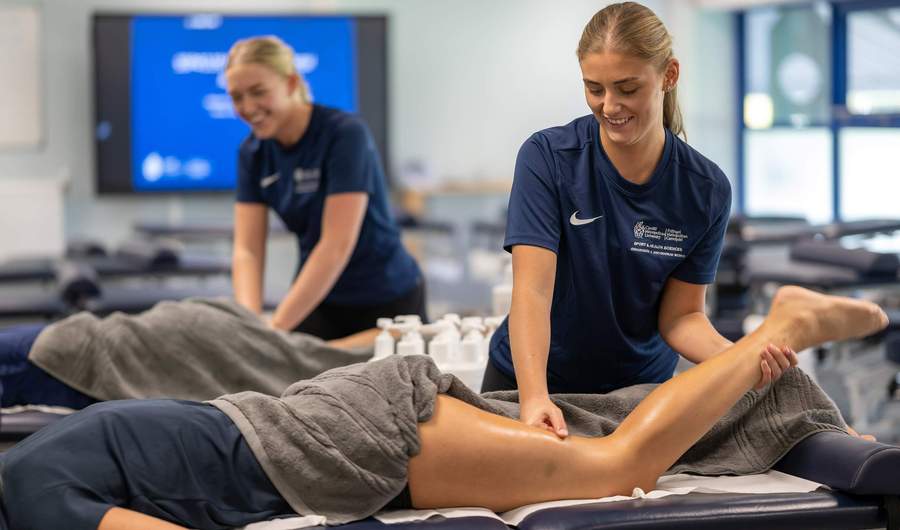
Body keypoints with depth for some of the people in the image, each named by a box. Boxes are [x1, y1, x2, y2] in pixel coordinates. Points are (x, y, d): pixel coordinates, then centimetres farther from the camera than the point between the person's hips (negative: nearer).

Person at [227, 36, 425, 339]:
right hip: (316, 303, 5)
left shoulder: (345, 134, -21)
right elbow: (247, 250, -8)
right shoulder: (253, 152, -3)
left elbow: (337, 245, -27)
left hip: (386, 303, -5)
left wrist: (277, 326, -32)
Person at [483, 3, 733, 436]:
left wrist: (731, 355, -28)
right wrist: (534, 397, -40)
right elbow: (532, 290, -27)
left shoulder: (706, 189, -12)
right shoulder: (546, 157, -19)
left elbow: (679, 315, -8)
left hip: (640, 387, 2)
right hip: (529, 378, -1)